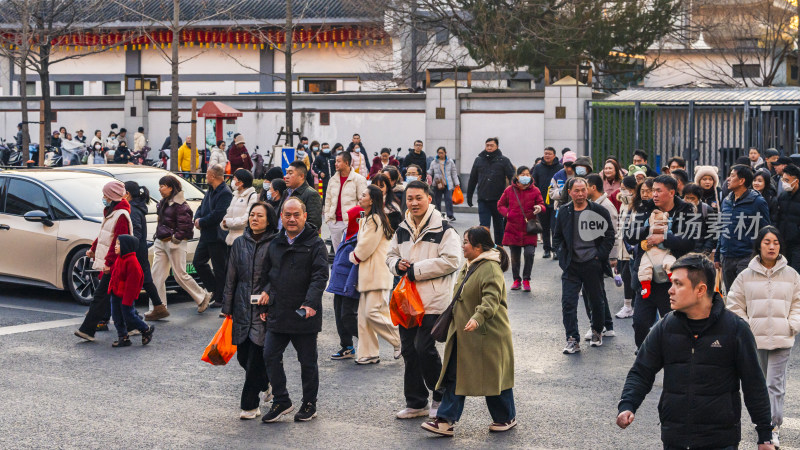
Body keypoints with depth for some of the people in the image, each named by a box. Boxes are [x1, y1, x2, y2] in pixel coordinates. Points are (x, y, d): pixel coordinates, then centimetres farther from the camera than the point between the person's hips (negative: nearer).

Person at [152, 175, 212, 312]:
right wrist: (158, 237, 15)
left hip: (175, 244, -9)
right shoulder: (164, 202, 14)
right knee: (156, 274, 3)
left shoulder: (180, 205, -14)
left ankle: (203, 297, 17)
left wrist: (175, 239, -15)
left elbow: (184, 224, -16)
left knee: (180, 275, -2)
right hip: (161, 243, 9)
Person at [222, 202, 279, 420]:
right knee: (243, 355, 8)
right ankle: (264, 383, 36)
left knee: (256, 355, -4)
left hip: (264, 308, -5)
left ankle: (249, 404, 5)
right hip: (242, 307, 5)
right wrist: (227, 307, 11)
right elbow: (231, 277, 12)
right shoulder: (239, 243, 9)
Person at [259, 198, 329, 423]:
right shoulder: (275, 244, 12)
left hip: (304, 315, -5)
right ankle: (281, 402, 16)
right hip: (277, 315, 5)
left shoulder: (315, 244, -5)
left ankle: (309, 404, 21)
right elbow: (266, 273, 23)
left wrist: (311, 303, -26)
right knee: (270, 356, 2)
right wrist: (266, 291, 7)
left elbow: (320, 276, -15)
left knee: (307, 362, 6)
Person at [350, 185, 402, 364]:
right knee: (364, 315, 8)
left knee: (373, 312, -13)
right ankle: (368, 353, 12)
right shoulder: (365, 220, 18)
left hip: (378, 274, -10)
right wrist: (356, 256, 8)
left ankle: (400, 342, 3)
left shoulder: (375, 220, -14)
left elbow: (365, 248, -14)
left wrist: (354, 256, 3)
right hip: (368, 275, 10)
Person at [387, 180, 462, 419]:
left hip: (432, 301, -7)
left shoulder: (443, 229, -7)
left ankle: (441, 396, 11)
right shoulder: (402, 230, 14)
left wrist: (416, 270, -15)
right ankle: (415, 403, 20)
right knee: (408, 350, 9)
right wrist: (397, 264, -1)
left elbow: (451, 261, -15)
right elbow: (391, 255, 24)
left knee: (424, 348, -11)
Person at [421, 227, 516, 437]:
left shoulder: (491, 269, -18)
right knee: (454, 375, 4)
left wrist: (478, 318, -44)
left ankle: (507, 418, 22)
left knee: (492, 376, 4)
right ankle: (446, 421, 4)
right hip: (463, 333, 9)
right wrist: (456, 321, 27)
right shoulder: (468, 266, 13)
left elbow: (491, 299, -30)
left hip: (487, 335, -9)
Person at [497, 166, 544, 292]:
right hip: (513, 228, 1)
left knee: (529, 253, -15)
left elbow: (542, 205, 5)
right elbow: (500, 205, 14)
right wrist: (507, 213, -5)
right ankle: (516, 280, 25)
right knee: (515, 256, 7)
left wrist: (539, 208, -19)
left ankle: (526, 279, 2)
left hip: (529, 229, -1)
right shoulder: (509, 190, 5)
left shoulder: (535, 190, 3)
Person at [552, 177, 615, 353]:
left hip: (592, 264, -1)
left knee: (596, 301, 11)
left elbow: (609, 235, 2)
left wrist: (600, 255, -6)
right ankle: (573, 340, -5)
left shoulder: (599, 211, -1)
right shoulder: (563, 212, 7)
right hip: (571, 265, 2)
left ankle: (597, 332, 34)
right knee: (568, 302, -8)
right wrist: (563, 256, 2)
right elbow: (557, 237, 15)